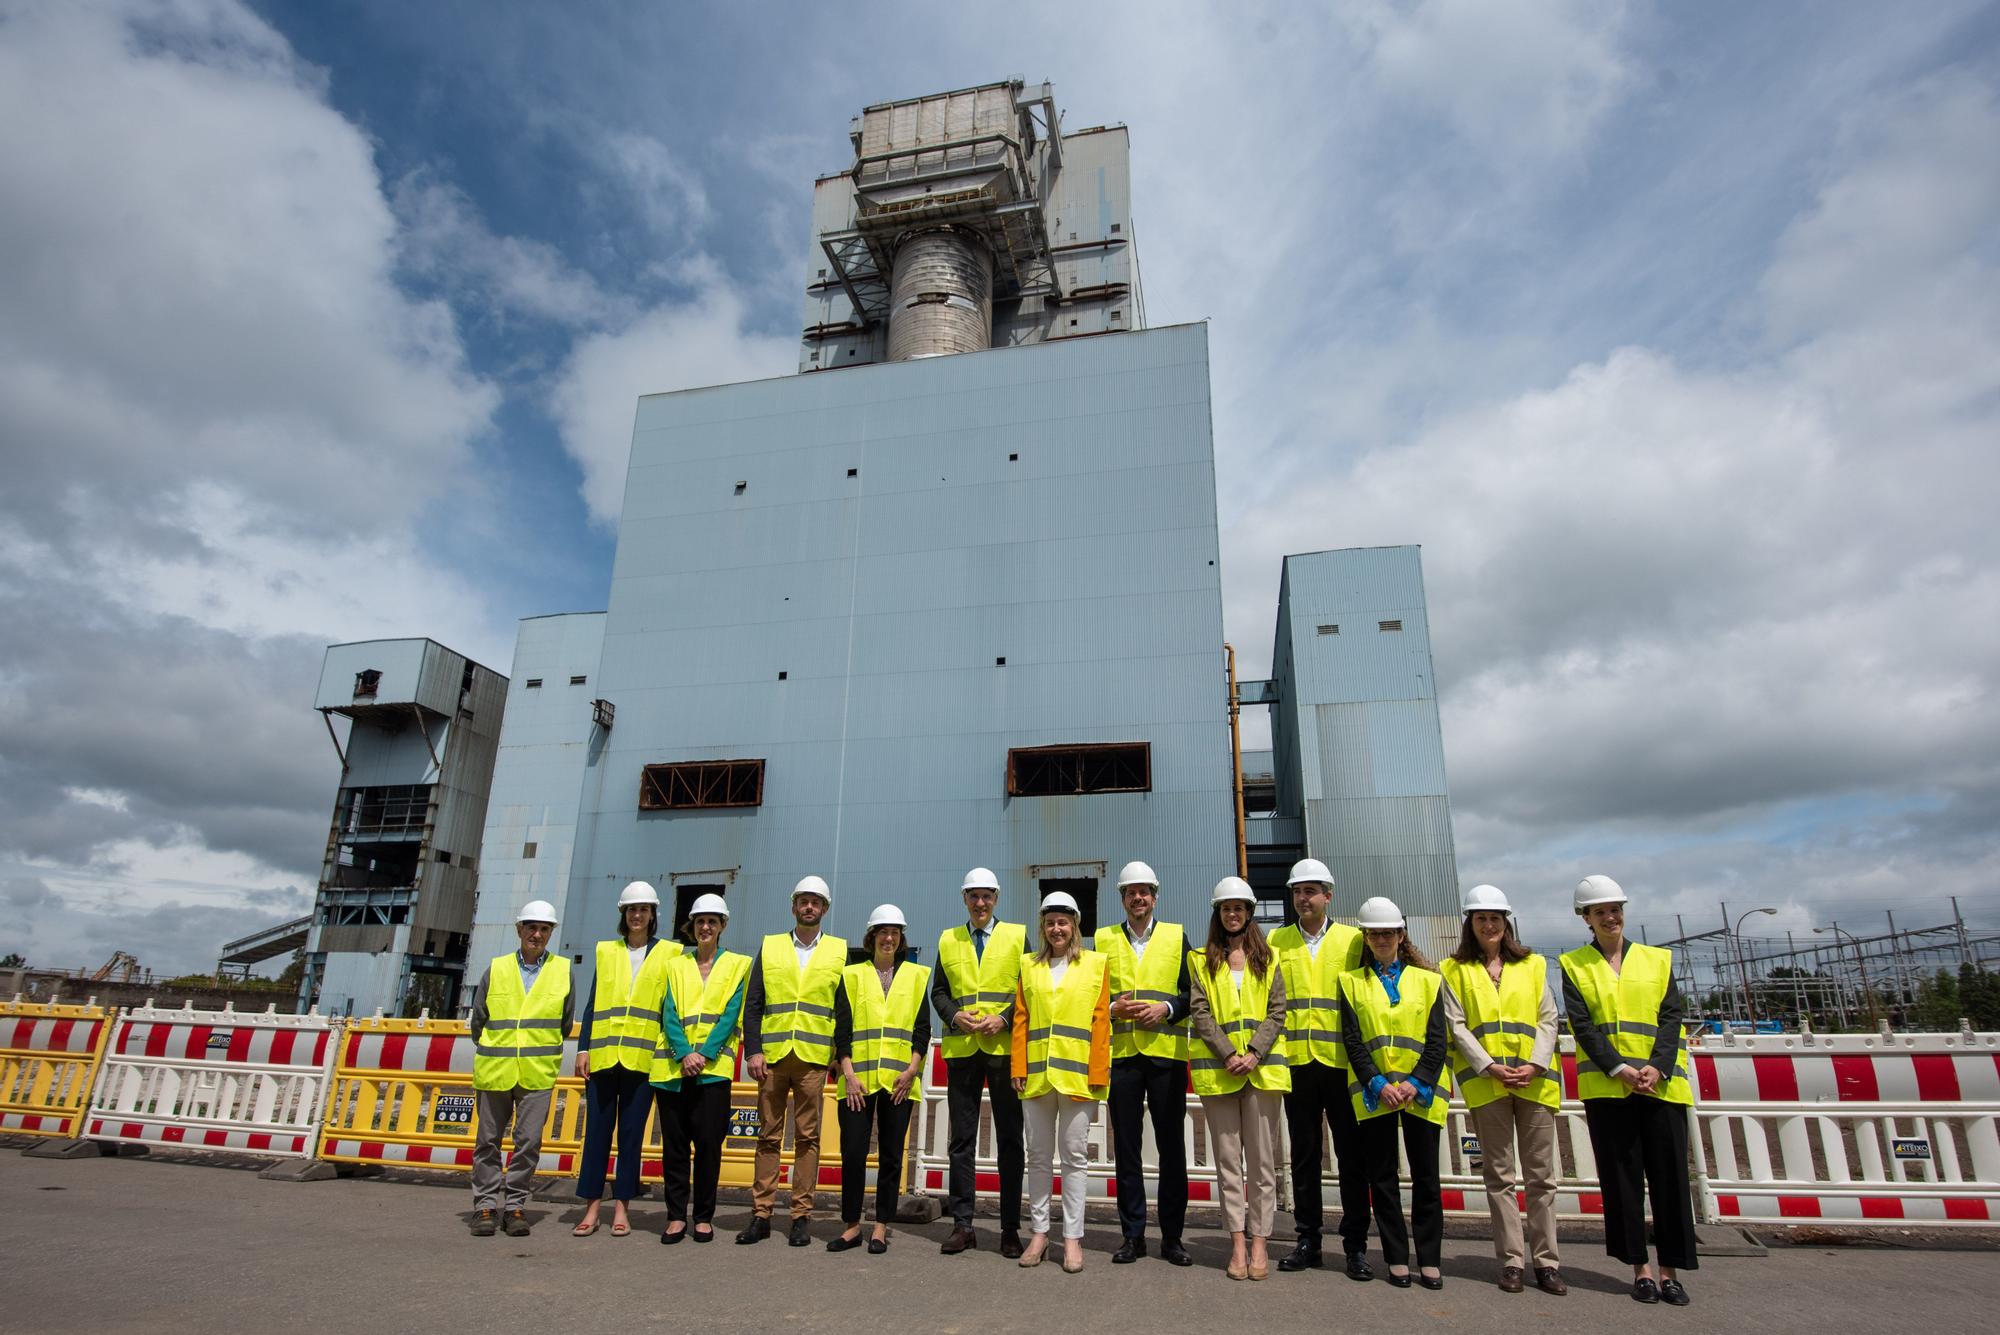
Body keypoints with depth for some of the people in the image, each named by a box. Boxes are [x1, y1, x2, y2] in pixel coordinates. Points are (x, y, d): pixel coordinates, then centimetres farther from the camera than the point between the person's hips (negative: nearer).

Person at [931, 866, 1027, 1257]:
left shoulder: (1017, 936, 5)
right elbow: (938, 991, 12)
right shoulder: (948, 940, 12)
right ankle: (962, 1224, 15)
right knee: (961, 1139, 6)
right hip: (961, 1049, 2)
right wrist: (954, 1017, -7)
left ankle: (1010, 1229, 12)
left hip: (1005, 1048, -2)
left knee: (1010, 1140, 3)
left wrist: (1005, 1019, -12)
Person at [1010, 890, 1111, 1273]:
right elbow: (1021, 1021, 8)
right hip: (1036, 1075, 3)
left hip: (1077, 1075, -2)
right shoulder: (1029, 965, 11)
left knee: (1075, 1155, 3)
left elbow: (1101, 1022, 0)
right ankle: (1039, 1232, 20)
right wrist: (1018, 1068, 1)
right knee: (1038, 1155, 9)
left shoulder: (1096, 964, 4)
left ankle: (1073, 1237, 12)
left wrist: (1098, 1072, -6)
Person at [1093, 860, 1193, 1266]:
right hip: (1121, 1054, 1)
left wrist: (1166, 1008, -11)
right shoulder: (1103, 939, 9)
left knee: (1172, 1147, 5)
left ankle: (1172, 1236, 16)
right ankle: (1132, 1235, 17)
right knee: (1127, 1148, 6)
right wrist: (1113, 1009, -9)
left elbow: (1193, 994, 5)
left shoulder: (1176, 936, 7)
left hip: (1167, 1053, 0)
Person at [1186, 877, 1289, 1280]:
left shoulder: (1268, 959, 9)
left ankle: (1259, 1239, 10)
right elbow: (1201, 1013, 0)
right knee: (1227, 1158, 4)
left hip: (1262, 1067, 0)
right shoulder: (1202, 960, 8)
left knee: (1261, 1158, 3)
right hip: (1218, 1069, 0)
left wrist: (1254, 1054, -11)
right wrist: (1228, 1054, -12)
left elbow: (1277, 1013, 2)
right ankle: (1237, 1241, 11)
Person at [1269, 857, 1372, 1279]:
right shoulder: (1276, 941, 8)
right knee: (1303, 1153, 9)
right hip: (1296, 1062, 2)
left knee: (1351, 1153, 5)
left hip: (1343, 1060, -1)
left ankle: (1356, 1244, 16)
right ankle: (1308, 1239, 20)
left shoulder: (1353, 939, 4)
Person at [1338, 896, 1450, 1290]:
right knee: (1382, 1176, 4)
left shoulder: (1427, 980, 7)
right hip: (1373, 1091, 0)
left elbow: (1437, 1039, 1)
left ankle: (1429, 1260, 15)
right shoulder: (1352, 981, 7)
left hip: (1421, 1090, 0)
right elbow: (1352, 1040, 1)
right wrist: (1378, 1084, -11)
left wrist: (1415, 1083, -11)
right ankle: (1396, 1258, 14)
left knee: (1426, 1175, 4)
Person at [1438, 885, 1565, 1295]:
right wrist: (1490, 1067, -11)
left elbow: (1548, 1019, 6)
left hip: (1534, 1080, 1)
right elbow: (1456, 1026, 1)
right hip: (1484, 1082, -1)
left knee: (1541, 1174, 4)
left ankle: (1546, 1261, 13)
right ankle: (1511, 1261, 10)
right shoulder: (1454, 970, 7)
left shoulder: (1533, 965, 12)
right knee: (1499, 1175, 3)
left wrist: (1535, 1065, -8)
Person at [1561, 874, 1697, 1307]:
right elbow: (1582, 1024, -2)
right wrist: (1618, 1068, -15)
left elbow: (1671, 1016, 2)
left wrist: (1657, 1067, -12)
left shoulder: (1658, 959, 11)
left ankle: (1671, 1270, 13)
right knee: (1621, 1177, 3)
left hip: (1661, 1083, 1)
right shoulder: (1574, 965, 6)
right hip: (1605, 1086, -1)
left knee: (1670, 1176, 2)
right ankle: (1640, 1268, 12)